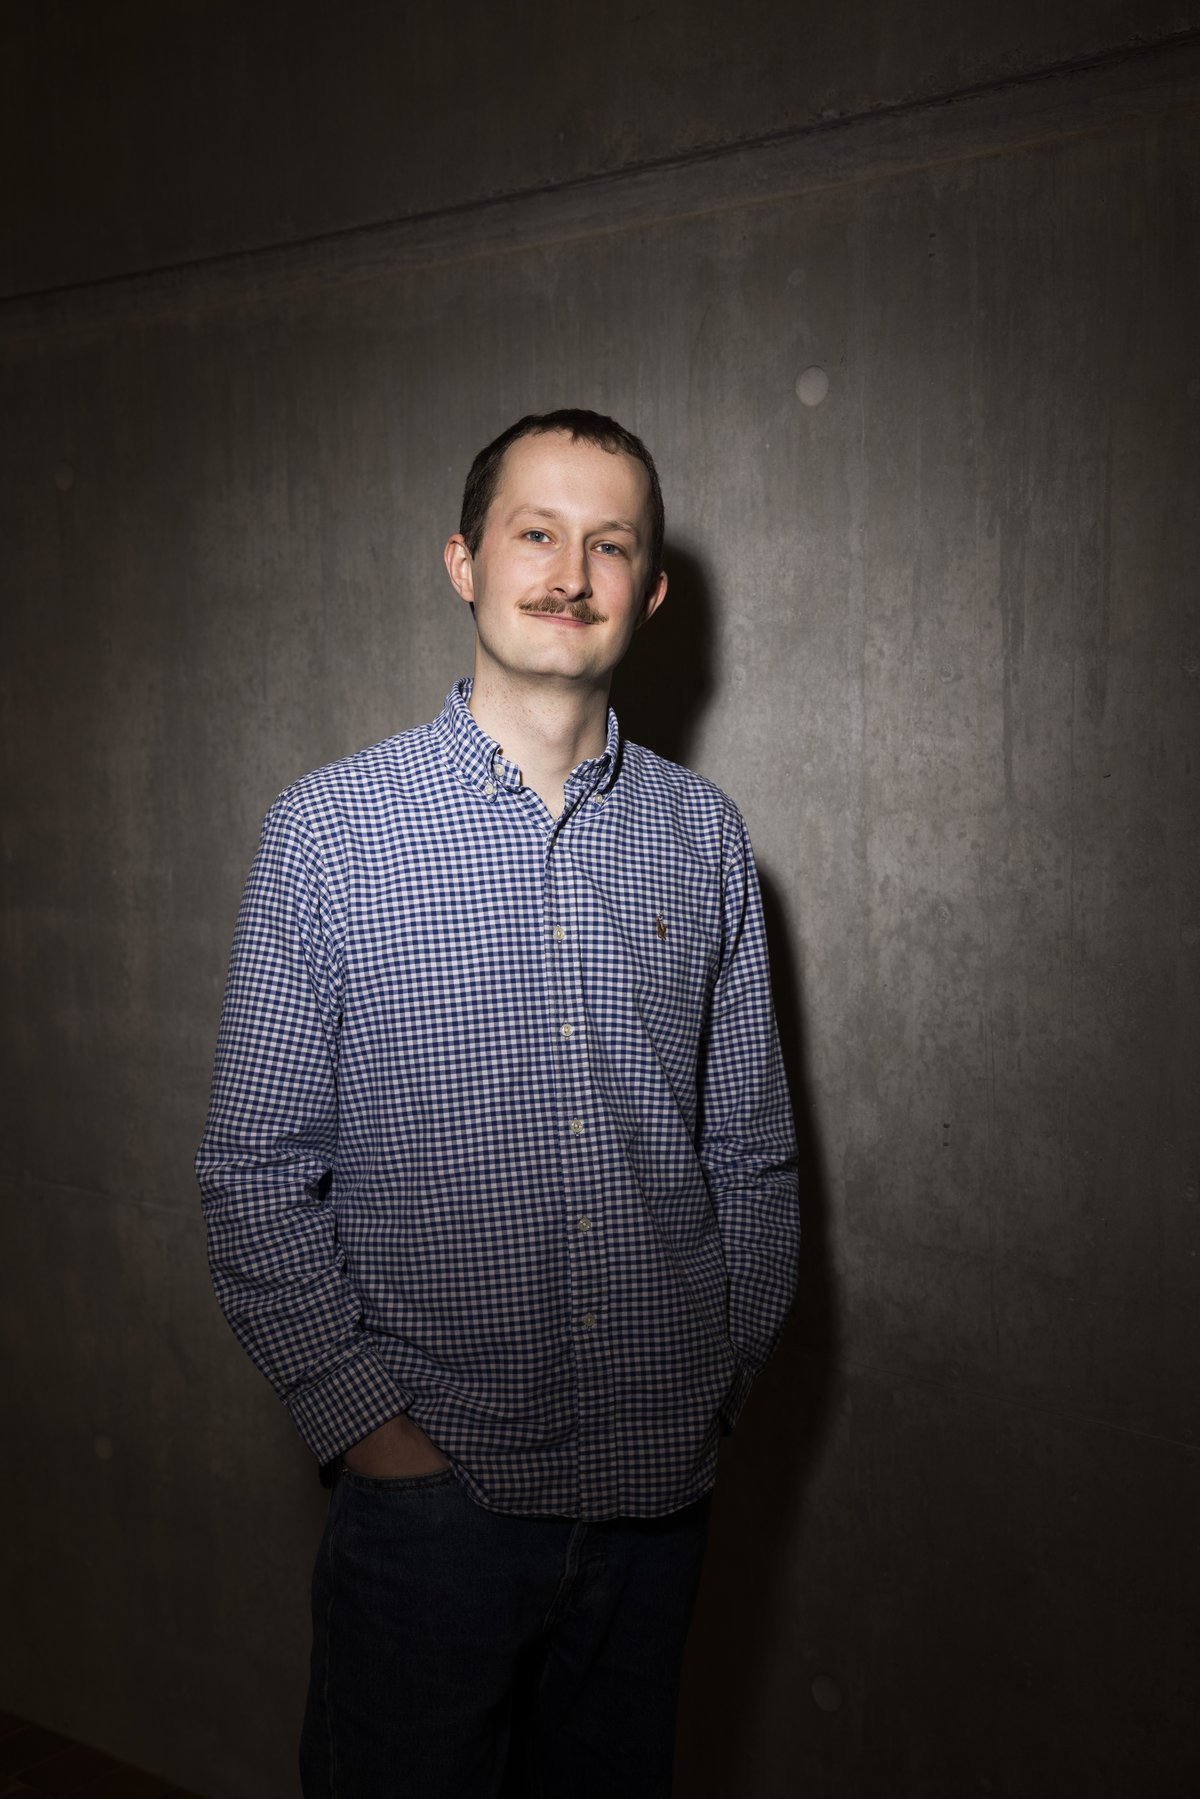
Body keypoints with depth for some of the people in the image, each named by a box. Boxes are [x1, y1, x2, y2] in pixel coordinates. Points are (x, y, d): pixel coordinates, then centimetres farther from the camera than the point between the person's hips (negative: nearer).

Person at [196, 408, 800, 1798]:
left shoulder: (704, 835, 2)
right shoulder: (329, 827, -6)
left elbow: (751, 1153, 8)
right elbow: (257, 1173, -5)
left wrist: (724, 1384, 4)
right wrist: (364, 1418, -9)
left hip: (658, 1483, 3)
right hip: (431, 1479, -3)